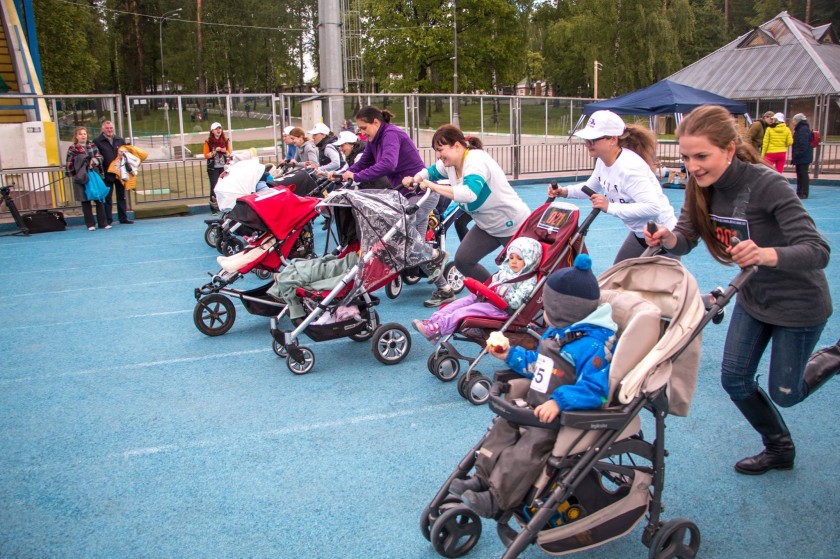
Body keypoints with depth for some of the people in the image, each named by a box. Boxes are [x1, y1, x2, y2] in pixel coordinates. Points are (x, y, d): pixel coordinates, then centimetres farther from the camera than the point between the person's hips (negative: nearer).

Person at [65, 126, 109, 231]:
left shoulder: (93, 146, 10)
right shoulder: (72, 149, 0)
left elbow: (100, 157, 4)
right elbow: (69, 164, -1)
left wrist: (95, 160, -15)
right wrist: (75, 174, -1)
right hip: (81, 178, -2)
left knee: (99, 200, 2)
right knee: (85, 202, 3)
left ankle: (103, 223, 6)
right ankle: (90, 224, 9)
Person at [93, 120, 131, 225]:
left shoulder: (120, 140, 12)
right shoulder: (97, 141, -1)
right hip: (107, 174, -4)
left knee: (121, 196, 9)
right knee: (107, 198, 2)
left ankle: (123, 217, 16)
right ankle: (108, 219, 8)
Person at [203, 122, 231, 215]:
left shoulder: (226, 140, 7)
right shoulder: (208, 141, -3)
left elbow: (229, 153, 13)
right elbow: (206, 155, -3)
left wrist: (224, 151, -8)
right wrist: (215, 151, -16)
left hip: (224, 167, 3)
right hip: (213, 168, -3)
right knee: (214, 187, -7)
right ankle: (214, 208, -4)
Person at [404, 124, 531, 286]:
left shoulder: (476, 161, -29)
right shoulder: (449, 162, -5)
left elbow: (469, 193, -47)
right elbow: (430, 171, 14)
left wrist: (433, 186, -41)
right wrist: (415, 179, -8)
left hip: (514, 226, -8)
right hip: (488, 226, 8)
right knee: (463, 261, 0)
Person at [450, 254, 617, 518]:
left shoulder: (593, 345, -25)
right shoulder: (557, 332, 8)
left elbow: (595, 389, -32)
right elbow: (537, 364, 23)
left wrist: (559, 401, -41)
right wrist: (510, 355, 19)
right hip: (535, 408, 11)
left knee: (528, 449, -21)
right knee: (504, 427, 11)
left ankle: (497, 498, -11)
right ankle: (482, 478, 16)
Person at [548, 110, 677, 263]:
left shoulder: (629, 167, -31)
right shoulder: (603, 161, -4)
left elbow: (653, 207, -37)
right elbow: (591, 187, 15)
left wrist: (610, 207, -37)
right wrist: (565, 191, -2)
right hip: (639, 234, 10)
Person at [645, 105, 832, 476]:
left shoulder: (767, 184, -32)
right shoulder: (701, 186, -13)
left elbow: (818, 251, -36)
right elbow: (685, 239, -10)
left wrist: (766, 254, -56)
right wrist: (667, 239, -34)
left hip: (798, 303, -6)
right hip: (753, 296, 6)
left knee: (783, 393, 7)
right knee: (734, 380, 8)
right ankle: (778, 449, 34)